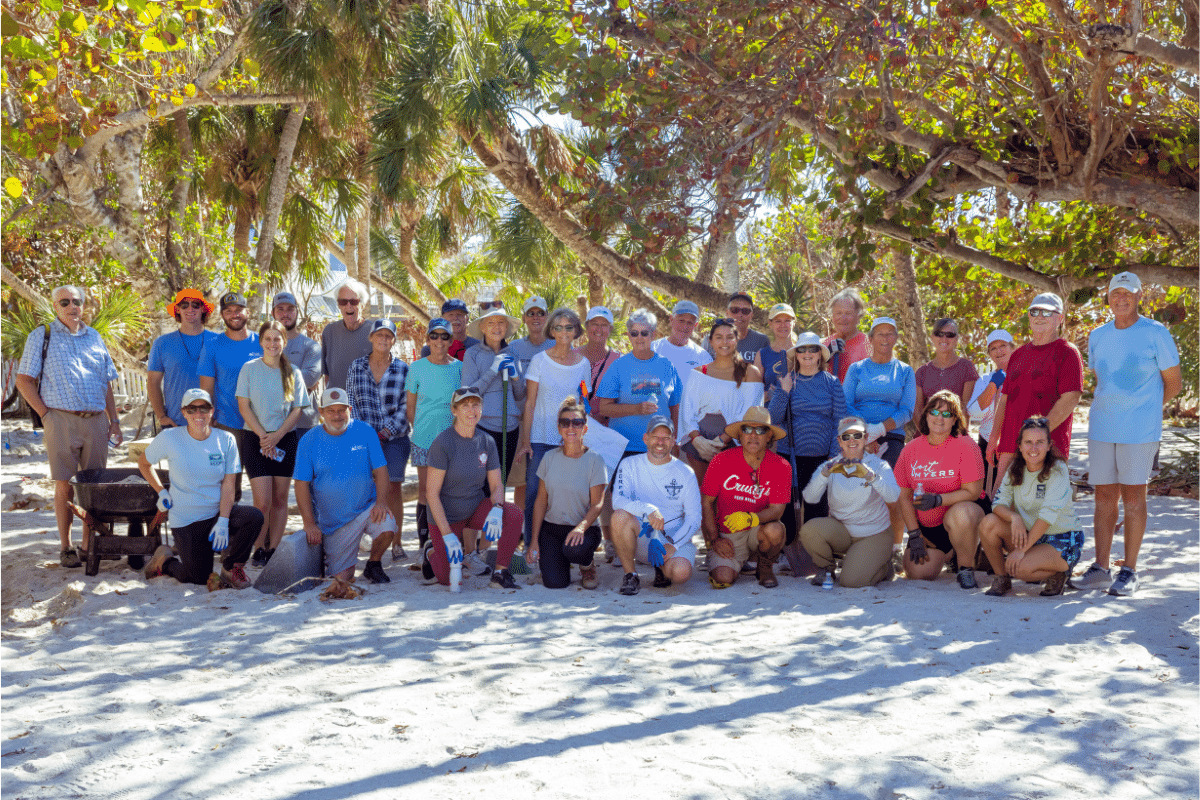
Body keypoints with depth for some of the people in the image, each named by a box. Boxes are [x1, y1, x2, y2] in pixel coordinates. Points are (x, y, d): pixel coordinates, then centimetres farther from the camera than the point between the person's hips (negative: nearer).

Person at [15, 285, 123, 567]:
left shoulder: (94, 337, 15)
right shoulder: (42, 336, 5)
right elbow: (24, 380, 2)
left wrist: (114, 422, 11)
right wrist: (46, 414, -7)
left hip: (96, 420, 3)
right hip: (62, 420, -3)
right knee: (65, 486, 0)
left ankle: (90, 542, 15)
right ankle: (65, 546, 9)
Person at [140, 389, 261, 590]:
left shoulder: (226, 440, -4)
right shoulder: (169, 438, -8)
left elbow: (228, 484, -8)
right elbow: (143, 462, 10)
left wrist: (222, 522, -17)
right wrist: (161, 492, -1)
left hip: (218, 513, 2)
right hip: (186, 520, -2)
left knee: (254, 517, -29)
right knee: (200, 578, -1)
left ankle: (231, 566, -5)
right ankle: (165, 560, 32)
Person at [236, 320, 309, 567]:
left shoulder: (293, 373, 6)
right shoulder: (249, 369, 2)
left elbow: (297, 410, 2)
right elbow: (244, 407, -2)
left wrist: (276, 436, -10)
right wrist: (263, 436, -10)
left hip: (286, 439, 2)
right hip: (255, 438, -2)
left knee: (280, 499, 4)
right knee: (263, 501, -9)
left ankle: (273, 549, 13)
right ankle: (258, 550, 6)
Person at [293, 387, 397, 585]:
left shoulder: (365, 432, -2)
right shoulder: (309, 441, -4)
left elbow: (380, 469, -2)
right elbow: (302, 484, -3)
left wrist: (381, 502, -19)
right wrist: (310, 524, -10)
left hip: (366, 509, 0)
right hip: (333, 520, 0)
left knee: (387, 526, -32)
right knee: (342, 577, -3)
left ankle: (374, 565, 0)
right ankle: (326, 555, 34)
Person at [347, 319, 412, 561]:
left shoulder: (403, 369, 1)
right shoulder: (356, 367, 6)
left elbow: (405, 407, -2)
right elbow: (350, 403, 5)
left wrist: (383, 434, -9)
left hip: (394, 439, -1)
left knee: (393, 489, 0)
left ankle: (396, 542, 8)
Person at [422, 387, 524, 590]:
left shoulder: (487, 442, -4)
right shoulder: (442, 443, -19)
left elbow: (496, 485, -2)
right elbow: (432, 493, -19)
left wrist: (496, 509, -25)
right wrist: (447, 535, -24)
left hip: (476, 508, 4)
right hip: (445, 516, -4)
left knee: (514, 514, -25)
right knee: (448, 580, -7)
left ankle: (500, 573, -10)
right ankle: (432, 551, 27)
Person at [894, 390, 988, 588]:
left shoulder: (965, 445, -11)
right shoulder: (911, 449, 0)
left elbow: (973, 492, -15)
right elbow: (905, 496, 5)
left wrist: (938, 499, -29)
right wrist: (914, 535, -2)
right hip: (927, 526, 4)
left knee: (959, 515, -40)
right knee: (918, 573, -13)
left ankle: (966, 568, -11)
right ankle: (947, 552, 23)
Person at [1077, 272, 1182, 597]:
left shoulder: (1156, 333, -3)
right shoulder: (1097, 336, 11)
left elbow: (1173, 383, 3)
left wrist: (1142, 408, 10)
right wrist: (1110, 409, 12)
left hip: (1140, 430, -4)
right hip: (1101, 428, 4)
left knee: (1133, 497, -1)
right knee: (1104, 497, 6)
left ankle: (1129, 571, 6)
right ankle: (1100, 568, 12)